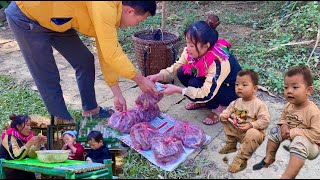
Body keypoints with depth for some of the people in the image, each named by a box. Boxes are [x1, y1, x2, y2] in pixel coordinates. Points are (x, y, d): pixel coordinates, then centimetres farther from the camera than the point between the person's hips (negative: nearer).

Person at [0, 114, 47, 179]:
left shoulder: (25, 136, 5)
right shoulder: (9, 136, -14)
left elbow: (32, 155, 1)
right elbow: (16, 156, -26)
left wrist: (38, 143, -13)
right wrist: (30, 143, -29)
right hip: (8, 172, -6)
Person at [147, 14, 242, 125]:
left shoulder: (218, 61, -37)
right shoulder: (193, 51, -18)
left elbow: (207, 94, -37)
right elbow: (176, 68, -8)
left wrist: (177, 89, -39)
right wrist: (159, 76, -27)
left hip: (234, 90, -7)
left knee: (195, 84, -30)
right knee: (183, 73, -15)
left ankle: (218, 107, -5)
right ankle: (203, 102, 6)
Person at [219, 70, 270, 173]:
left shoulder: (259, 105, -18)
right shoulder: (236, 102, 2)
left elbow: (265, 121, -22)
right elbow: (228, 110, 9)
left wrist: (251, 125, -31)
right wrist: (223, 115, -15)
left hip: (253, 132, -6)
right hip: (237, 131, 6)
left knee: (252, 134, -39)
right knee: (226, 122, -4)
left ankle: (241, 159, -27)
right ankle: (230, 144, 8)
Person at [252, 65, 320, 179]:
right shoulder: (289, 105, -7)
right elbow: (283, 117, 12)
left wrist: (293, 132, -30)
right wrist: (284, 126, -12)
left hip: (311, 144, -7)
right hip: (292, 137, 8)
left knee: (299, 142, -37)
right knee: (275, 130, 0)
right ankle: (269, 159, 13)